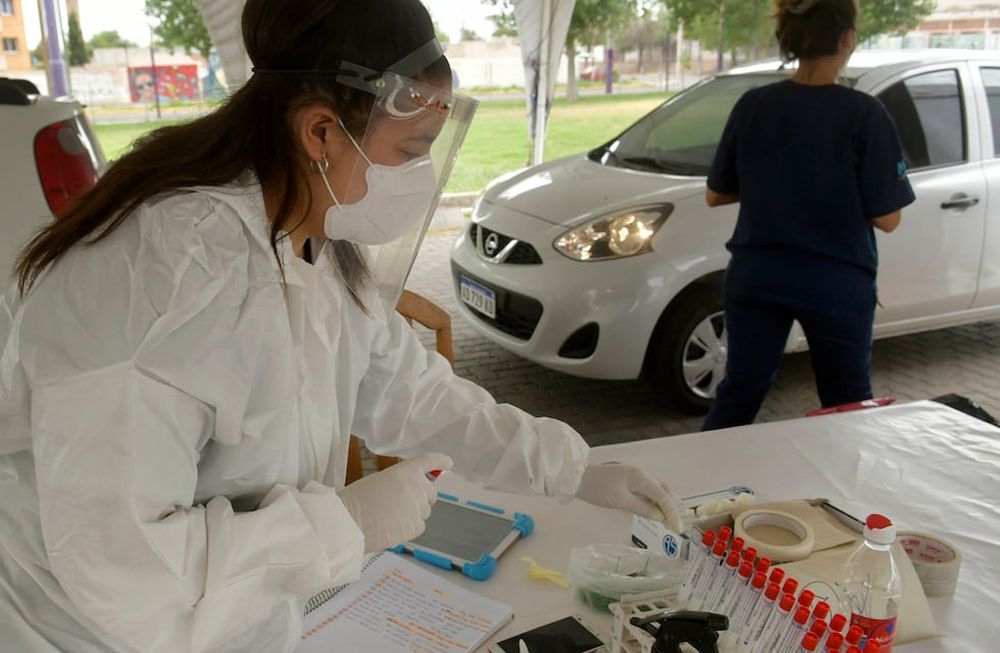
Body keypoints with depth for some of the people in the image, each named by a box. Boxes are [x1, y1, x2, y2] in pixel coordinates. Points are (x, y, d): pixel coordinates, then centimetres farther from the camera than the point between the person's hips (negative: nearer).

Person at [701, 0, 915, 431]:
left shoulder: (752, 105, -4)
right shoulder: (864, 114, -13)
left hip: (755, 279, 3)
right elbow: (886, 218, -10)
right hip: (837, 286, -3)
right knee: (848, 403, 17)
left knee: (738, 392, 16)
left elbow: (715, 195, 5)